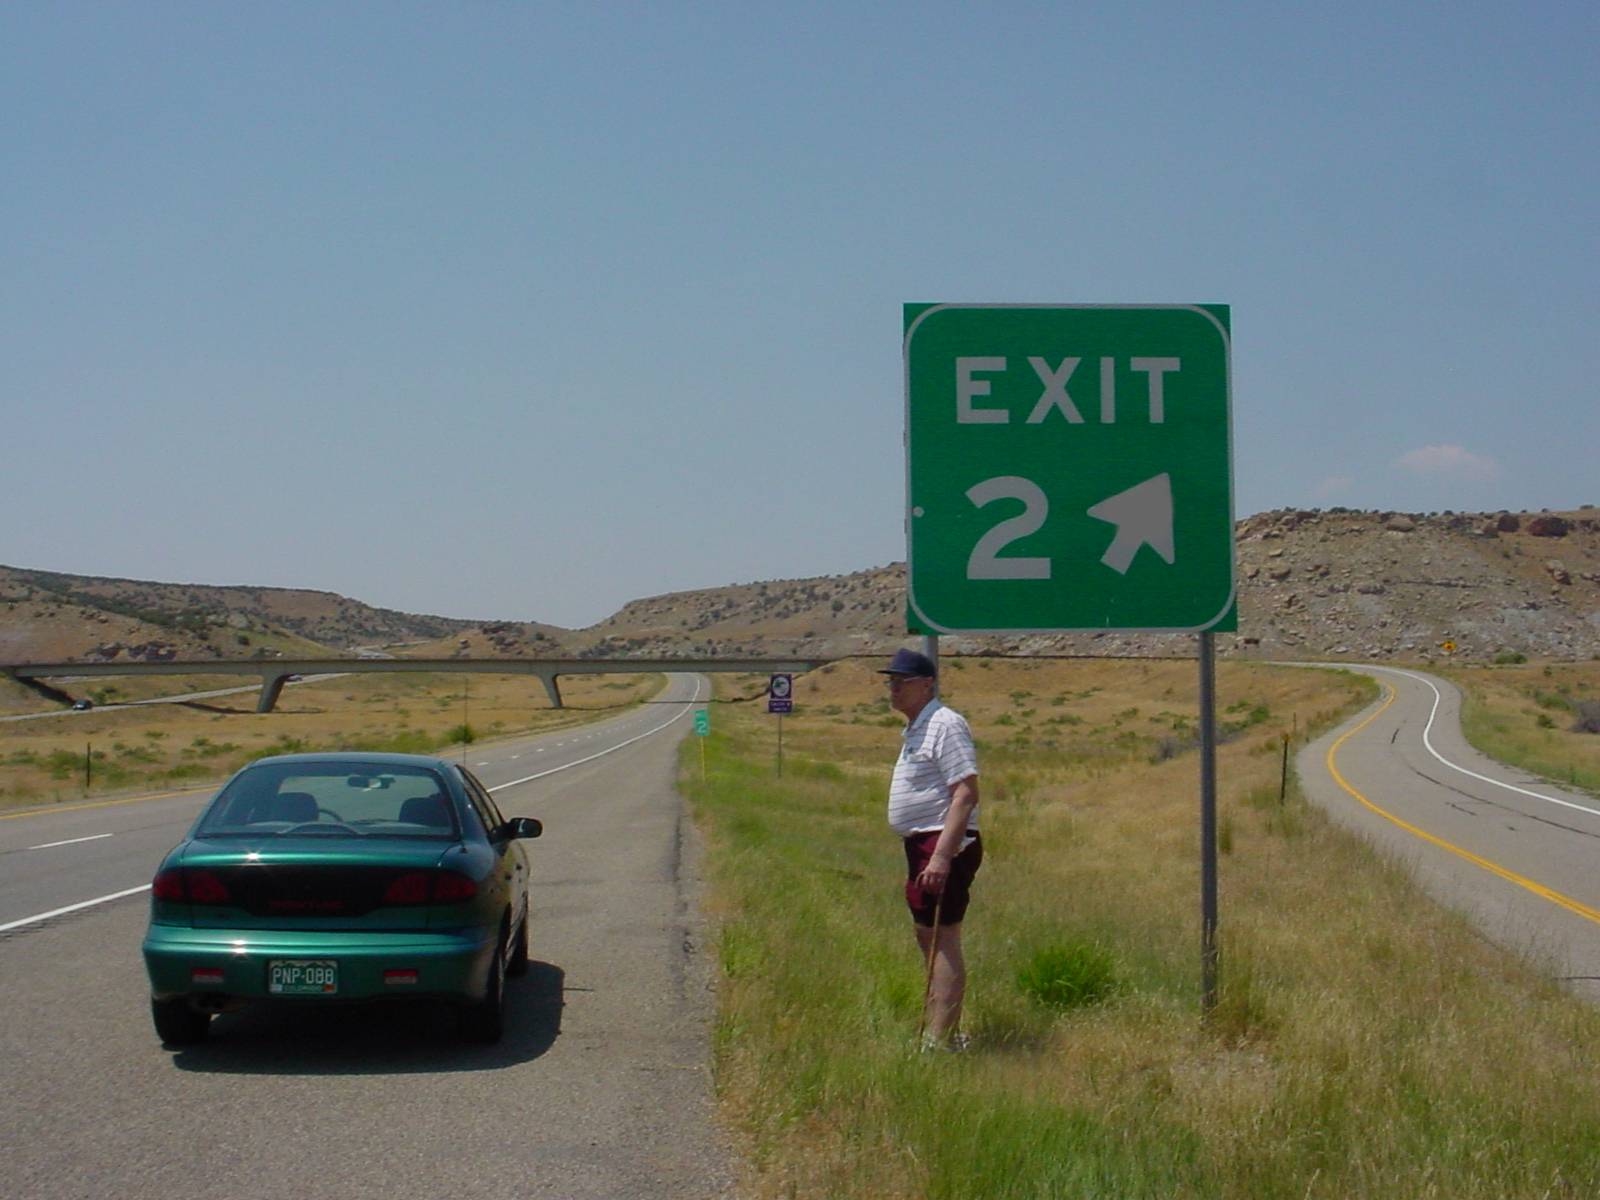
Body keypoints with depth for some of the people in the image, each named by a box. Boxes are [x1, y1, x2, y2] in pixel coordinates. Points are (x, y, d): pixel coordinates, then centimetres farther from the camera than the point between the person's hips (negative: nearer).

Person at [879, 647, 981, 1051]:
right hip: (921, 844, 11)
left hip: (944, 844, -11)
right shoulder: (917, 728, 18)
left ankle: (939, 1041, -11)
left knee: (942, 939, -11)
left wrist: (941, 856, -27)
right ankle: (941, 1030, 26)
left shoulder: (945, 724, -14)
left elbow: (966, 794, -22)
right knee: (927, 936, 16)